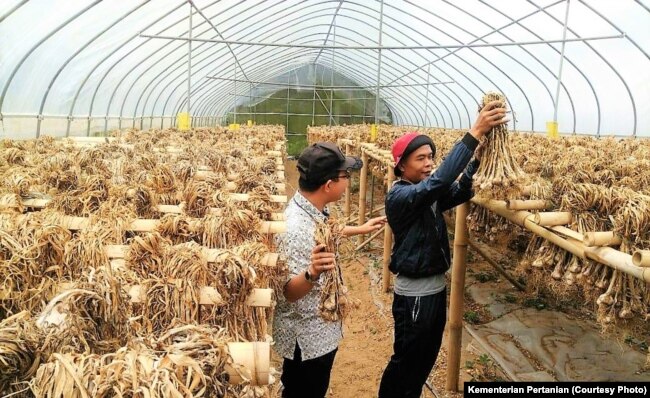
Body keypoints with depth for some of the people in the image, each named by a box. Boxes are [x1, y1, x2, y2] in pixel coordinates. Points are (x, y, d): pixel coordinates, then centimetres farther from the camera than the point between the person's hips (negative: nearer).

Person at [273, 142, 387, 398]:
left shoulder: (313, 208, -4)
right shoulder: (296, 228, -33)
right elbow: (288, 293, -31)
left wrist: (359, 229, 29)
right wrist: (312, 273, -50)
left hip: (320, 330, 9)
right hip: (306, 338, -9)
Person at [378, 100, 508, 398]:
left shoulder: (429, 195, 5)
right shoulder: (399, 196, -22)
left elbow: (460, 192, -7)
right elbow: (440, 180, -36)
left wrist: (478, 157, -24)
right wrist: (474, 133, -38)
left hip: (436, 288, 8)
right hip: (413, 295, -8)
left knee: (426, 359, 22)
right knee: (405, 361, 8)